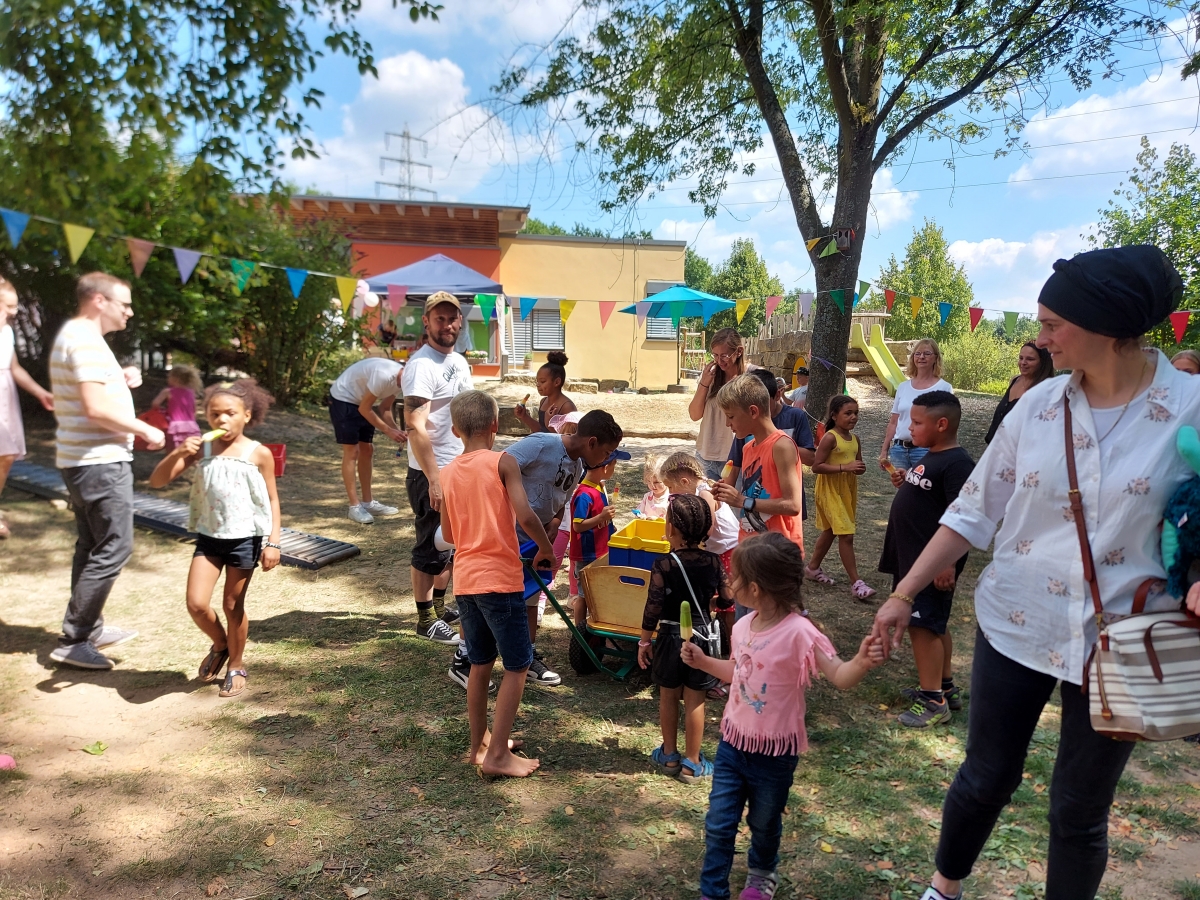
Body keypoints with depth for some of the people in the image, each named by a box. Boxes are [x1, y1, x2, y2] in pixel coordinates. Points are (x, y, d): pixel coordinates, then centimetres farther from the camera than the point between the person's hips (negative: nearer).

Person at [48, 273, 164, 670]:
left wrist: (118, 381, 11)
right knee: (113, 548, -7)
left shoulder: (72, 336, 16)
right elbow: (96, 408, -25)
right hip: (100, 461, -11)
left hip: (83, 459, 11)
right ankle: (72, 641, -2)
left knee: (92, 546, 17)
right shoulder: (86, 341, -17)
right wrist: (145, 430, -15)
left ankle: (89, 627, 28)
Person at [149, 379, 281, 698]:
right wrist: (178, 453, -20)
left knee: (233, 605, 8)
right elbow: (157, 481, -4)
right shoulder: (201, 450, -2)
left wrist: (273, 542, -8)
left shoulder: (259, 454, -7)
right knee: (196, 604, -5)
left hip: (245, 538, -2)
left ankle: (236, 665, 29)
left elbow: (272, 500, -2)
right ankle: (220, 645, 26)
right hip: (208, 537, 3)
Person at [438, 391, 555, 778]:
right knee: (517, 667, 5)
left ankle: (479, 744, 29)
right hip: (500, 579, -6)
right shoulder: (502, 462, -9)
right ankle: (497, 754, 7)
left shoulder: (447, 473, 7)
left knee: (480, 664, 18)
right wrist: (546, 548, -3)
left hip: (465, 580, 6)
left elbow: (448, 535, 13)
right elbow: (525, 516, -19)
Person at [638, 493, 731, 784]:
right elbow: (727, 599, -2)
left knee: (668, 697, 15)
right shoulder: (713, 561, -8)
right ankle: (692, 763, 17)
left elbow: (653, 608, -15)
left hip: (670, 637, -2)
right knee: (695, 700, 10)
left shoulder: (662, 565, -17)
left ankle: (669, 756, 28)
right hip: (701, 636, 2)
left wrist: (644, 642, -4)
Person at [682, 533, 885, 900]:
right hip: (732, 742, 5)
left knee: (764, 823, 21)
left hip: (774, 753, -5)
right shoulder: (743, 627, -4)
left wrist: (862, 662, -52)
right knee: (718, 824, 11)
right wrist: (702, 661, 6)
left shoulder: (798, 632, -26)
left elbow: (839, 677, -33)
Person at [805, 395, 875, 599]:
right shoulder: (830, 438, -17)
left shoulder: (855, 439, 6)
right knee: (846, 535, -10)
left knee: (830, 531, 18)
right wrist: (845, 467, -27)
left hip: (848, 490, 8)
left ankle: (813, 567, 34)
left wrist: (860, 468, -6)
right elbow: (816, 467, -21)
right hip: (830, 491, -8)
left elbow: (858, 463, 18)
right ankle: (856, 582, -5)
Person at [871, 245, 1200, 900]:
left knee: (1080, 810, 12)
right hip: (1016, 623, 2)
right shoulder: (1038, 405, -4)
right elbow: (974, 511, 1)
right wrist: (904, 593, 0)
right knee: (986, 777, 16)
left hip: (1117, 640, -2)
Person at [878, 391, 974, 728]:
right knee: (933, 624, 19)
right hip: (913, 558, 10)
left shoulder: (957, 464, -19)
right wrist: (905, 483, 5)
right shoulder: (931, 458, 12)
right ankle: (945, 687, 33)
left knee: (923, 625, -5)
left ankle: (933, 700, 6)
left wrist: (949, 562, -26)